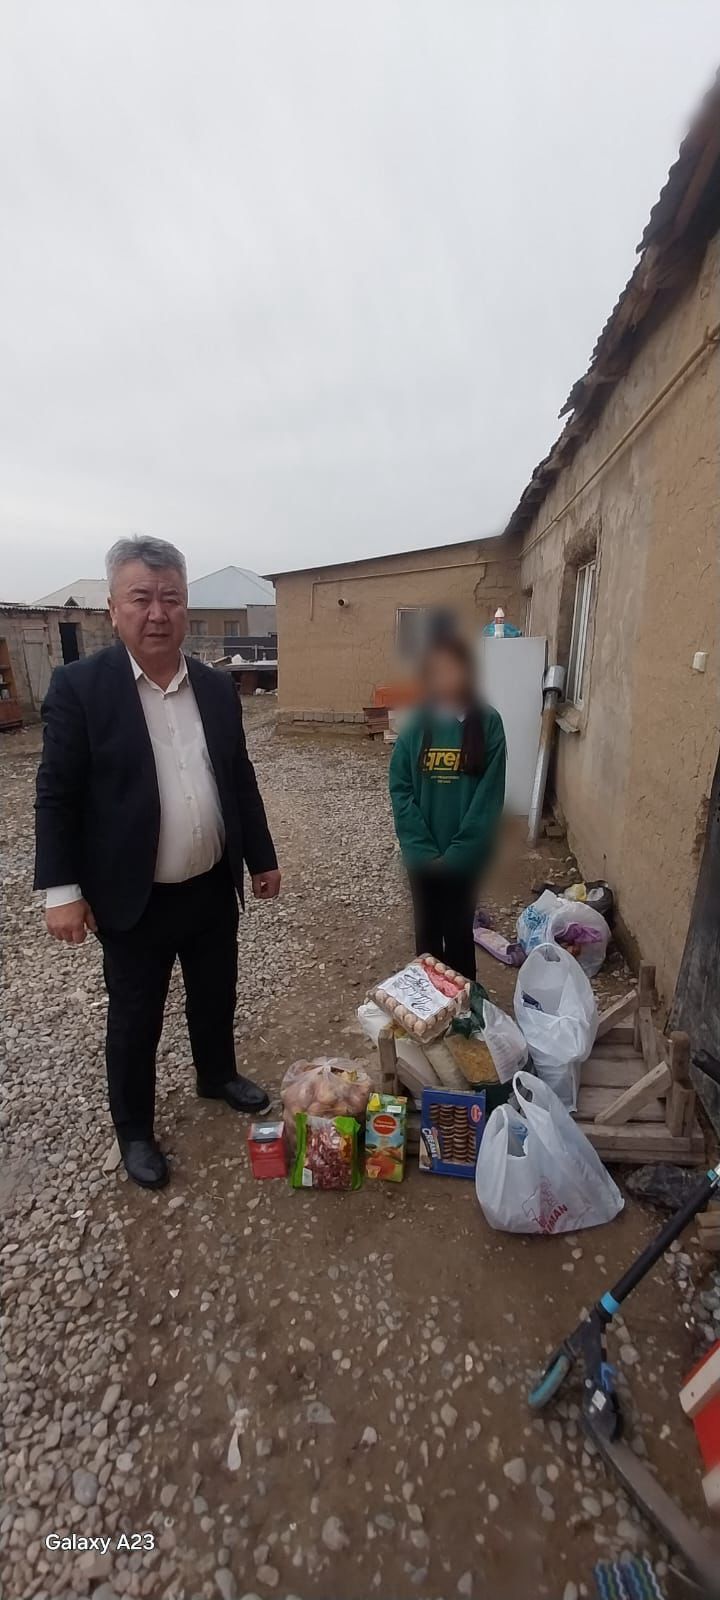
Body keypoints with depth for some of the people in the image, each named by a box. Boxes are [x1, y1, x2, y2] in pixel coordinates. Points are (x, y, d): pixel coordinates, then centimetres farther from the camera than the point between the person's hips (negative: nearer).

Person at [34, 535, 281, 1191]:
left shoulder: (217, 687, 1)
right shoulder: (79, 686, -11)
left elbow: (241, 780, 7)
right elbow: (56, 794, -9)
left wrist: (262, 858, 10)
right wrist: (62, 889, -12)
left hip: (214, 889, 4)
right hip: (133, 900, -4)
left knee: (215, 996, 22)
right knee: (134, 1021, 15)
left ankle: (218, 1076, 50)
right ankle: (135, 1131, 39)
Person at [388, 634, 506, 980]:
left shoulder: (487, 724, -9)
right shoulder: (415, 725, -4)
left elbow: (489, 795, -11)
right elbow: (399, 789, -5)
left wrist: (456, 852, -15)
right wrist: (423, 849, -12)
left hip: (466, 853, -2)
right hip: (421, 852, 2)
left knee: (458, 929, 12)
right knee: (427, 926, 17)